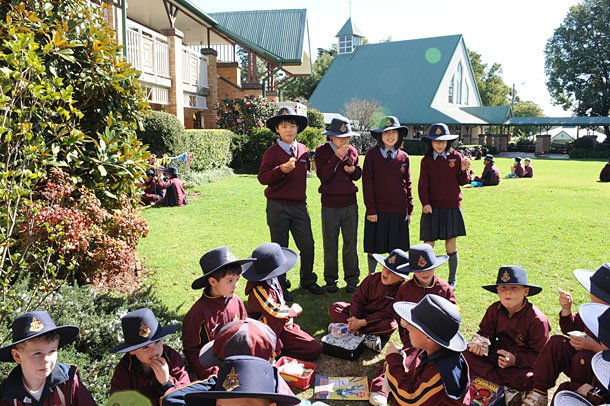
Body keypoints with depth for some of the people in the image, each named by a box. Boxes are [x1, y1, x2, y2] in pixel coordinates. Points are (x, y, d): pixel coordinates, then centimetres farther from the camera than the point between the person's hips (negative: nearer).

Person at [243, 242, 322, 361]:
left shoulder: (273, 281, 5)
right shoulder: (259, 290, -24)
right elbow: (275, 312, -28)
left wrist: (289, 315, -3)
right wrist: (294, 311, -10)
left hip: (282, 325, 8)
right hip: (269, 330, -8)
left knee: (315, 349, 0)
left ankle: (279, 349, 6)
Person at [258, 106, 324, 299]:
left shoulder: (303, 150, 8)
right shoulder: (272, 152, -7)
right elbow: (262, 177, -14)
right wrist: (281, 170, -27)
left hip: (299, 206, 4)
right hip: (278, 207, -4)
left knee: (308, 245, 7)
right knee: (280, 248, 6)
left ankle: (307, 280, 27)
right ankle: (280, 285, 21)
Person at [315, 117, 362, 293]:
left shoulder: (352, 151, 6)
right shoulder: (322, 151, -5)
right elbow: (323, 176, -18)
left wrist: (353, 170, -7)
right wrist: (337, 156, -22)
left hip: (350, 204, 3)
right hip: (330, 205, -3)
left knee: (351, 243, 7)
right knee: (330, 244, 6)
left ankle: (352, 279, 19)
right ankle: (331, 280, 19)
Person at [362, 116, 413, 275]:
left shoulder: (403, 157, 6)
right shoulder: (372, 154, -3)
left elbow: (408, 184, 10)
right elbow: (367, 183, -5)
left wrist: (409, 209, 8)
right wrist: (370, 209, -9)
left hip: (399, 211, 2)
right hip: (377, 211, -2)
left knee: (397, 250, 9)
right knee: (374, 249, 6)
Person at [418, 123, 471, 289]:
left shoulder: (456, 156, 4)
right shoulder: (426, 160, 3)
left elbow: (463, 182, 7)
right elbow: (423, 184, 0)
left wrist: (464, 170, -12)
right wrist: (425, 203, -13)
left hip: (452, 207, 0)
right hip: (432, 207, 0)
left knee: (451, 246, 8)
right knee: (428, 246, 1)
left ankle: (452, 280, 23)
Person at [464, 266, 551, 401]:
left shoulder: (537, 319, -19)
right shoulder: (494, 310, -5)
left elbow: (540, 354, -18)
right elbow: (485, 331, 6)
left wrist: (515, 359, -31)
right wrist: (479, 343, -18)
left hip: (522, 361, -5)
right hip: (497, 353, 5)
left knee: (527, 379, -38)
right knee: (467, 354, -17)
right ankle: (505, 390, -22)